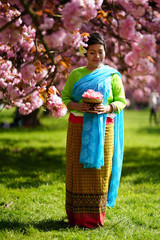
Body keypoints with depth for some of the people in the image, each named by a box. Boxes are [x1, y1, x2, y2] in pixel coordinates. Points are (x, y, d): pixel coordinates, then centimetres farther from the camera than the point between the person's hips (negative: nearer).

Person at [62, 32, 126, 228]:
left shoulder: (112, 76, 6)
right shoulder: (76, 74, 9)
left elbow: (121, 101, 4)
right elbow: (65, 97, 7)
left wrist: (107, 108, -16)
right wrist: (77, 106, -14)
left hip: (102, 128, -1)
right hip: (78, 128, 1)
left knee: (99, 170, -1)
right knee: (77, 170, 0)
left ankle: (96, 217, 7)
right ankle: (76, 216, 7)